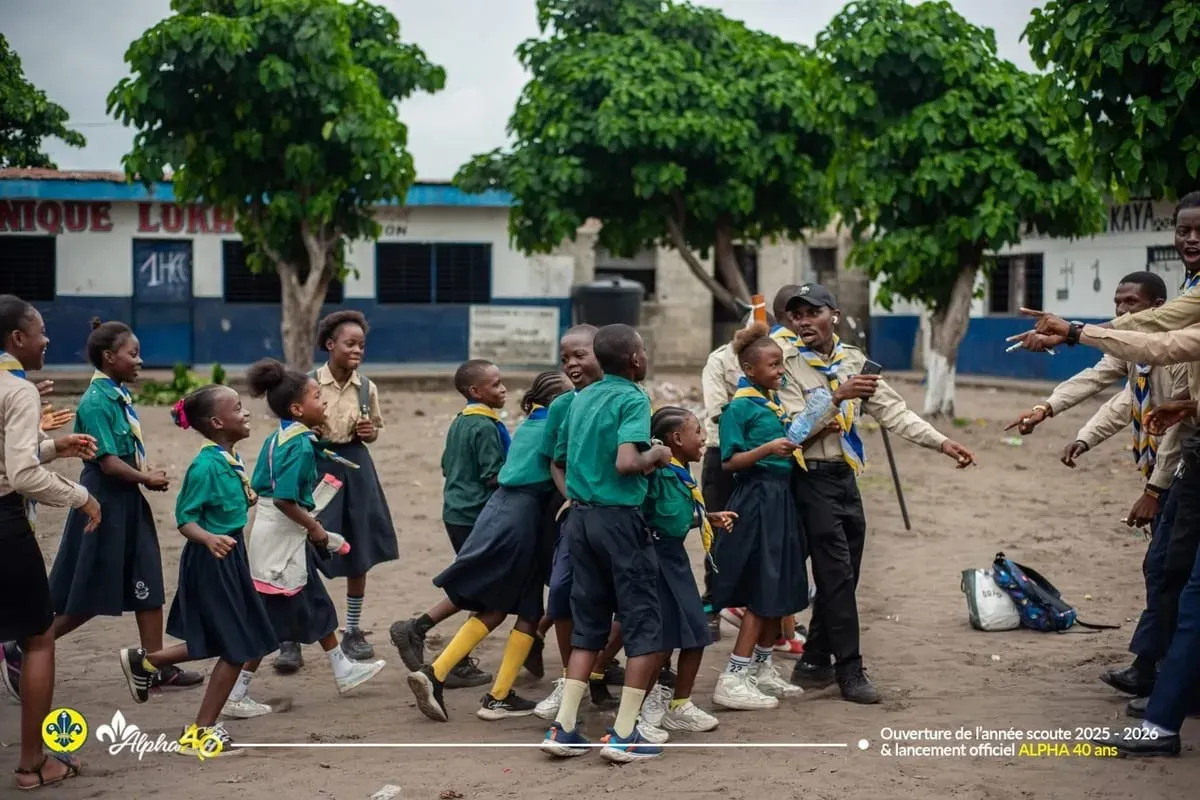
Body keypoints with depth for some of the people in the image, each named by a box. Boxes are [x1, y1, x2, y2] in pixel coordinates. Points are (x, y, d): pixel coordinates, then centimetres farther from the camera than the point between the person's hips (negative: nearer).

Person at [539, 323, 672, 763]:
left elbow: (563, 457, 20)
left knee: (588, 624, 13)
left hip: (580, 515, 7)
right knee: (644, 625, 3)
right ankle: (624, 734, 0)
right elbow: (626, 462, -24)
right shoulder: (632, 399, -11)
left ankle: (564, 726, 8)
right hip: (619, 518, -7)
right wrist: (657, 455, -6)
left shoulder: (582, 398, 11)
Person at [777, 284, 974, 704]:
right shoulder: (787, 366, -9)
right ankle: (850, 669, 0)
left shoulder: (853, 361, 8)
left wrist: (941, 442, -6)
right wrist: (838, 397, -27)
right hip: (812, 478, -6)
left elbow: (892, 410, 4)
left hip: (846, 476, 6)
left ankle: (814, 663, 21)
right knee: (837, 574, -7)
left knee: (842, 575, 10)